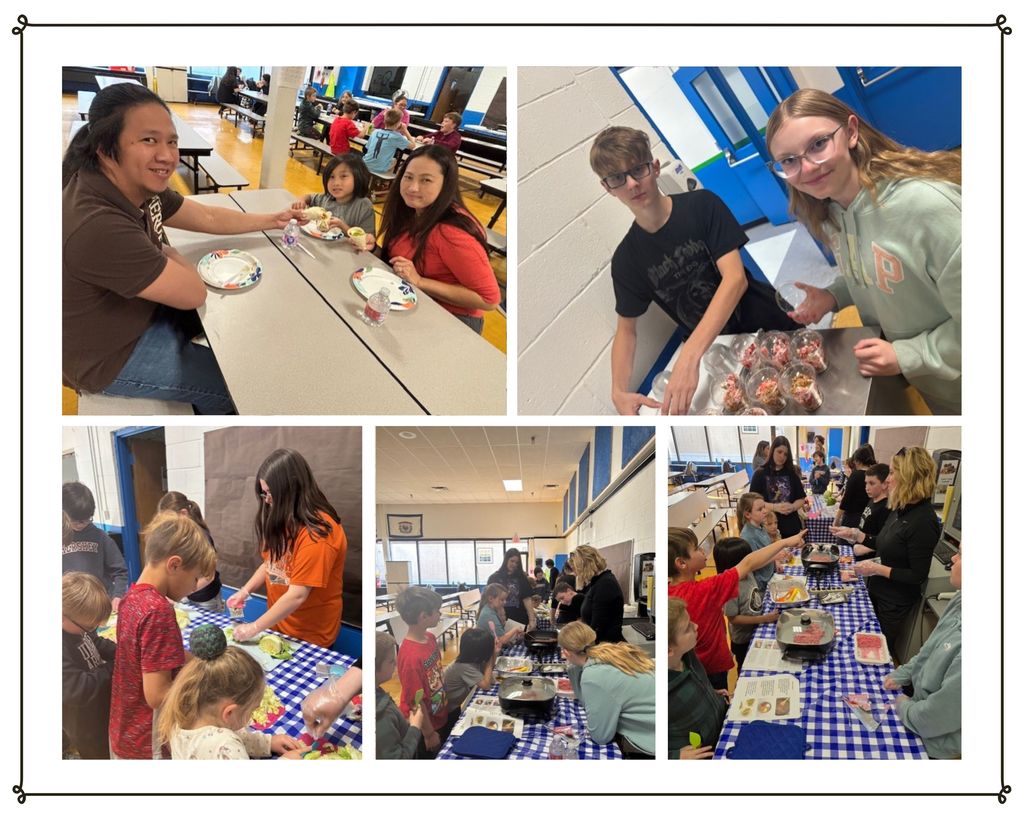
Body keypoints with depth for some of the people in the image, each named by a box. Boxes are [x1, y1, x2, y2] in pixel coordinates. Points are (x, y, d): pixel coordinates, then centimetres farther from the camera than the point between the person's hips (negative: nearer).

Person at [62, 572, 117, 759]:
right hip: (86, 727, -9)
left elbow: (97, 644, 11)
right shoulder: (62, 648, -36)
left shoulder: (74, 626, -8)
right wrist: (113, 667, -26)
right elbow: (77, 690, -37)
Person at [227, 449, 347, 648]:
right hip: (277, 624, 7)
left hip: (309, 637, -7)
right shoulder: (284, 519, 2)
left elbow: (297, 596, -26)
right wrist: (245, 590, -1)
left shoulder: (318, 533, -25)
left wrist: (255, 627, -20)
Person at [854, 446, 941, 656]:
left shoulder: (923, 521, -26)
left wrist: (878, 569, -23)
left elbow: (918, 576, -23)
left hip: (896, 605, -8)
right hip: (878, 593, 8)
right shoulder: (900, 510, 1)